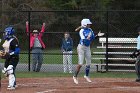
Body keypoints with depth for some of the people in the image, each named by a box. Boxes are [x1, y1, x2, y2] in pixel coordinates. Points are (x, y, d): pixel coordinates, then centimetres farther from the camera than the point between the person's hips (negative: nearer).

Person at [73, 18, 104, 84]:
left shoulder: (90, 30, 4)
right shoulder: (82, 31, -17)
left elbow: (93, 38, 11)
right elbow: (83, 40, -25)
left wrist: (97, 35, -4)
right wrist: (87, 38, -43)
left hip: (87, 47, 7)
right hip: (81, 47, -7)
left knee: (88, 63, 10)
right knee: (80, 63, -11)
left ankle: (86, 76, 29)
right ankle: (75, 76, 3)